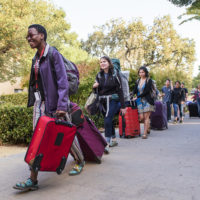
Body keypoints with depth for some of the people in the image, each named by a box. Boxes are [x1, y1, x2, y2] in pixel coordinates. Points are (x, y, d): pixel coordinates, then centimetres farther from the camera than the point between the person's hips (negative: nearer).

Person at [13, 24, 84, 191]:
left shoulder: (54, 54, -12)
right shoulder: (36, 58, 11)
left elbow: (63, 81, -18)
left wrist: (62, 105, -25)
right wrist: (35, 100, 17)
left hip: (54, 102, -7)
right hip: (40, 102, 7)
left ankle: (80, 161, 33)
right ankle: (33, 180, 6)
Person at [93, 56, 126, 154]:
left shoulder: (115, 74, -3)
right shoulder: (99, 75, 9)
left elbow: (120, 90, -5)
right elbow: (97, 90, 17)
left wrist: (122, 106, -8)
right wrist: (94, 87, -9)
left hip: (113, 100, -5)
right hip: (102, 101, 5)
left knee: (107, 121, -19)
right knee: (109, 121, 16)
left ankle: (106, 144, -20)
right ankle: (114, 139, 34)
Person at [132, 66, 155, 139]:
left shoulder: (149, 80, -1)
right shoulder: (137, 81, 14)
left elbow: (146, 91, -10)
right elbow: (135, 91, 9)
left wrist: (137, 97, -12)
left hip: (147, 100, -4)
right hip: (140, 101, 4)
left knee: (146, 117, -6)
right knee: (141, 117, -2)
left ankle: (145, 133, -2)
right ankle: (148, 127, 26)